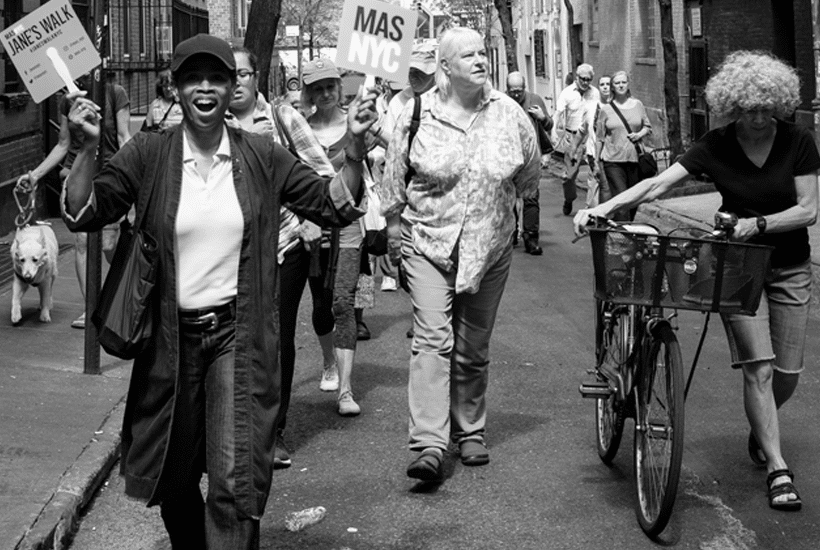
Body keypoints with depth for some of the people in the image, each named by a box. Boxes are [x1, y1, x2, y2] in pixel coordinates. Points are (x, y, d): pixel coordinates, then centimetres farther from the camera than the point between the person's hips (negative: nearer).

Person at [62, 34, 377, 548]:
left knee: (236, 480, -9)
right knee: (173, 477, 18)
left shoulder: (261, 156, 0)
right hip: (170, 337, 2)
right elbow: (83, 214, -7)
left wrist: (355, 144, -13)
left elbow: (334, 205, 1)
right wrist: (88, 146, -20)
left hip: (238, 336, -1)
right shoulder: (149, 154, -2)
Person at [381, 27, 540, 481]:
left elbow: (529, 175, 15)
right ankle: (429, 444, -20)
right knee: (433, 341, -15)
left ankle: (470, 433, 27)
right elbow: (394, 181, 4)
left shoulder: (509, 113, 0)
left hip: (489, 251, 2)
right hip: (428, 244, -2)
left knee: (473, 350, 11)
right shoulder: (417, 115, -5)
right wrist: (395, 230, 9)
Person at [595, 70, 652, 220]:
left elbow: (648, 127, 16)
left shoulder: (637, 105, 8)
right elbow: (600, 138, 5)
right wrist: (596, 161, 5)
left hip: (635, 158, 3)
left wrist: (640, 134, -6)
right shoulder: (606, 109, 2)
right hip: (613, 160, -3)